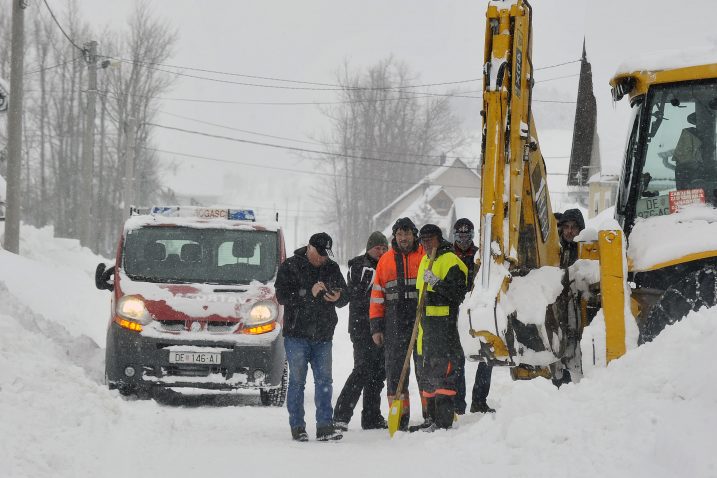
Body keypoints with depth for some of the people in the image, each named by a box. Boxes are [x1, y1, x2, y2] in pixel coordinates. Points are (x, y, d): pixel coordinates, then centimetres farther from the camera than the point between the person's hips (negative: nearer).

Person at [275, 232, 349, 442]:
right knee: (297, 381, -1)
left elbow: (345, 298, 13)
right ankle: (297, 427, 4)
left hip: (323, 337, 4)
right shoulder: (290, 266, -2)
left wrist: (338, 297, -11)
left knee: (324, 380, 1)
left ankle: (325, 426, 2)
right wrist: (309, 293, -21)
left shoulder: (332, 269, 11)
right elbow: (282, 296, -12)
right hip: (297, 334, -4)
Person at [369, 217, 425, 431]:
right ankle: (399, 416, 5)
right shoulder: (385, 260, 11)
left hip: (422, 323, -2)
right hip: (394, 324, 2)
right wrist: (376, 327, 6)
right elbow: (377, 295, 13)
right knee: (395, 370, 1)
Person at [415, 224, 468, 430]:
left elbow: (459, 294, -17)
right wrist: (420, 324, 27)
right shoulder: (425, 261, 20)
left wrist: (436, 283, -26)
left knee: (443, 374, -11)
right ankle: (433, 419, 18)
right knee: (428, 374, 12)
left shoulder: (450, 261, -8)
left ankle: (444, 423, -12)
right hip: (428, 327, 9)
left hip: (445, 326, -9)